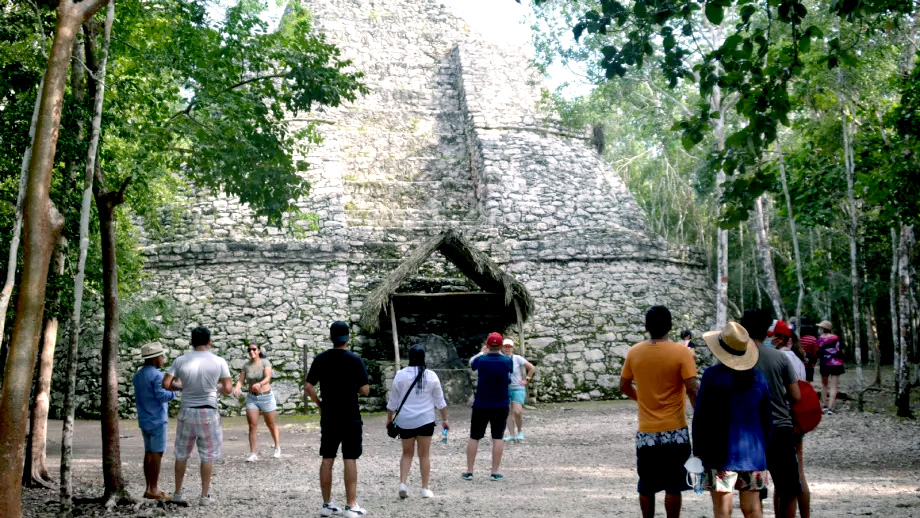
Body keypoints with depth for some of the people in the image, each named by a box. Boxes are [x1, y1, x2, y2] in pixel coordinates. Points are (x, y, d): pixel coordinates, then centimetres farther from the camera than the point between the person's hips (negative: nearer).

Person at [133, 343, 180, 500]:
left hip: (144, 420, 8)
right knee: (156, 454, -4)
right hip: (157, 420, -8)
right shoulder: (156, 375, -16)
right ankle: (153, 490, -2)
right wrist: (174, 392, -6)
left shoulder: (138, 375, 13)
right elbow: (162, 395, -23)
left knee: (149, 453, 11)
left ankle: (148, 488, 14)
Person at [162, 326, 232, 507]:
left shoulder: (181, 360, -4)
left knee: (182, 454, 15)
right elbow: (228, 389, -7)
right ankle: (205, 496, 12)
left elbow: (165, 384, -5)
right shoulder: (219, 362, -7)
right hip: (208, 412, -2)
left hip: (186, 411, 2)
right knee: (207, 456, 8)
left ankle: (178, 493, 21)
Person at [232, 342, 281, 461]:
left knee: (271, 424, 12)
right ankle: (252, 454, -4)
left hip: (266, 397, -3)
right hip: (252, 398, 3)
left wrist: (259, 384, -46)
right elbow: (240, 381, -7)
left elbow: (268, 378, -25)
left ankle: (277, 447, 33)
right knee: (252, 426, -7)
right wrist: (237, 389, -29)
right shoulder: (246, 366, 0)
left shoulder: (265, 362, -12)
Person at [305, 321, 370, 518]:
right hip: (350, 418, -3)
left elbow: (308, 387, -1)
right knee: (350, 460, -1)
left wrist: (319, 404, 12)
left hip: (328, 418, 3)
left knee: (327, 459, 10)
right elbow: (365, 390, -11)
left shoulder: (320, 359, 1)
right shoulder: (355, 359, -9)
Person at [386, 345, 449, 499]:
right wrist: (445, 419, 13)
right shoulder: (431, 376, -2)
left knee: (407, 453, 15)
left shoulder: (400, 375, -3)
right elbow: (440, 401, 4)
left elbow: (393, 401, 4)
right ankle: (425, 489, 9)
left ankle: (403, 483, 0)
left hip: (404, 421, 1)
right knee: (424, 455, 7)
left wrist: (389, 418, 16)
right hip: (425, 420, -1)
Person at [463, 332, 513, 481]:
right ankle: (496, 472, 5)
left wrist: (482, 352, 32)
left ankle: (469, 471, 11)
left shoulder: (481, 360, -10)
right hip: (501, 406, 0)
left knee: (474, 437, 8)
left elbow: (471, 362, 15)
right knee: (497, 438, 6)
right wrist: (499, 352, 29)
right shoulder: (506, 361, -8)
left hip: (481, 405, 0)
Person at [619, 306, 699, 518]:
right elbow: (692, 390, -14)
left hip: (646, 431, 3)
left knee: (646, 486, 13)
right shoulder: (681, 352, -10)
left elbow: (624, 387, 11)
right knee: (673, 486, 6)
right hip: (675, 430, -3)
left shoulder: (634, 352, 0)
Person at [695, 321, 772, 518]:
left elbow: (700, 416, -8)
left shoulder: (713, 375, -11)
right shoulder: (757, 376, 5)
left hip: (721, 453, -5)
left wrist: (698, 449, 1)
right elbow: (767, 417, 11)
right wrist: (764, 448, 21)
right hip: (753, 452, 5)